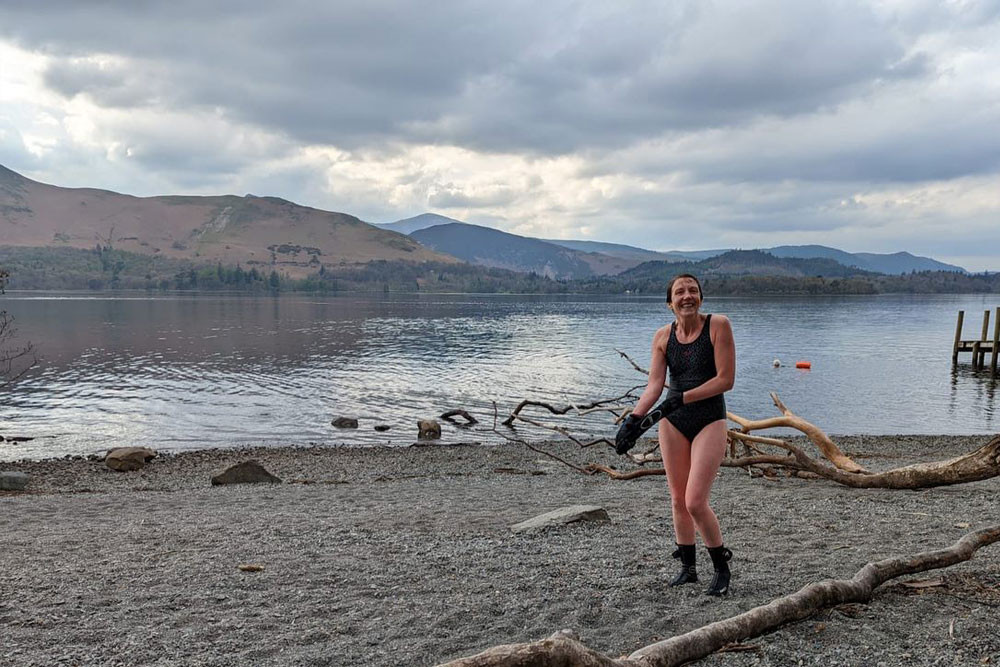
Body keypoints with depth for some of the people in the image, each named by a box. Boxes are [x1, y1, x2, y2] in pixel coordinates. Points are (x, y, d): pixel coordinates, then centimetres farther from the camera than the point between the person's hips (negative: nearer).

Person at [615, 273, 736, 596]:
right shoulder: (662, 337, 1)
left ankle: (722, 569, 13)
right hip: (673, 423, 4)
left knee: (696, 502, -10)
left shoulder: (718, 325, -10)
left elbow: (726, 379, -13)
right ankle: (688, 568, 27)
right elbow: (654, 386, -4)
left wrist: (681, 399, -17)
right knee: (678, 500, 10)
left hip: (709, 420, -4)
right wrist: (633, 420, -19)